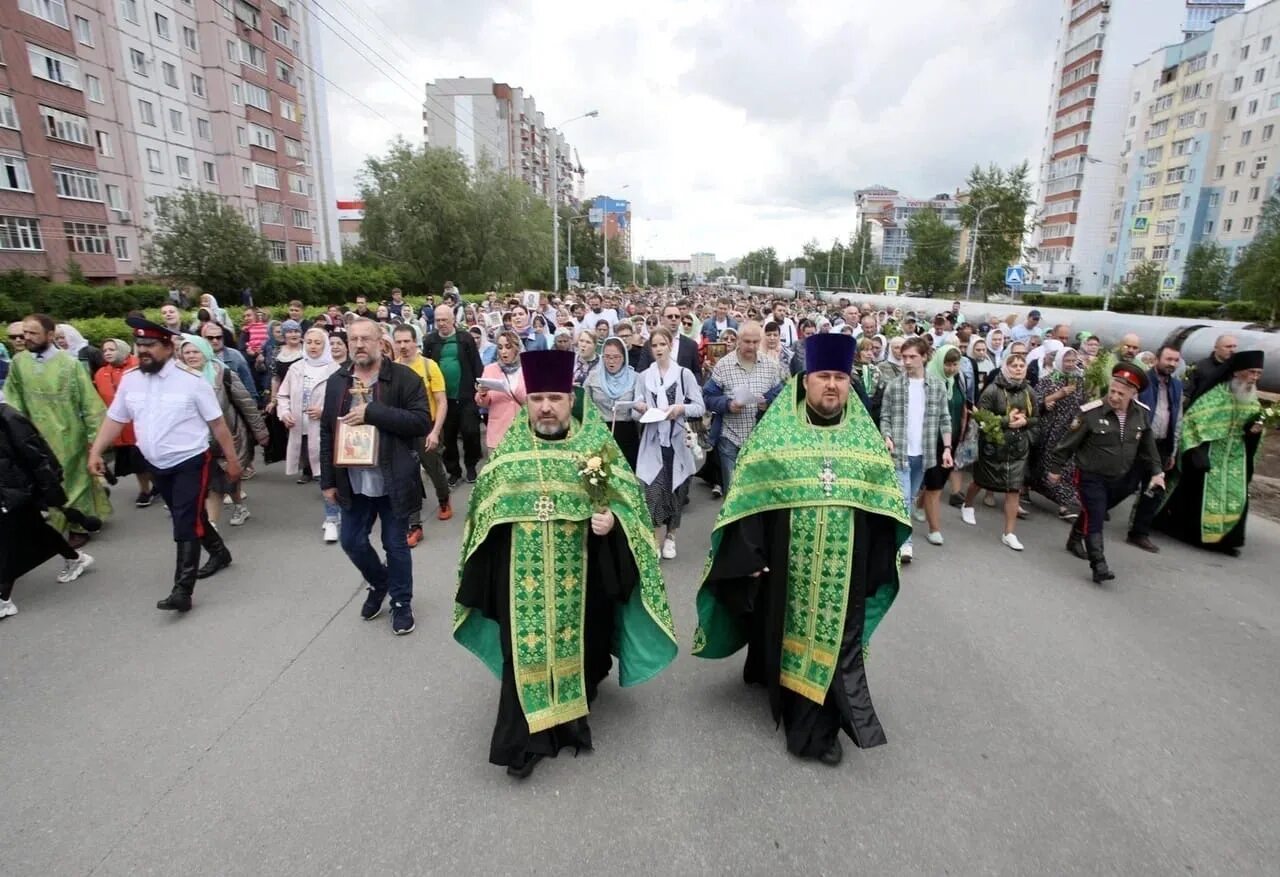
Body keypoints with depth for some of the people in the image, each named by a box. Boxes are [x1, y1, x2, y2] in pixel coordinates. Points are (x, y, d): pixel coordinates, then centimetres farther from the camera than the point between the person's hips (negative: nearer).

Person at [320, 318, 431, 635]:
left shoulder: (405, 378, -9)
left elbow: (422, 421, -19)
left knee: (396, 545, 8)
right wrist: (328, 480, 5)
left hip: (392, 481, -4)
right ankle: (379, 583, 42)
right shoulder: (336, 382, 6)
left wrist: (372, 413, -23)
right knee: (351, 541, 13)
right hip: (353, 482, 5)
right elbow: (326, 432, 8)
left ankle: (401, 603, 28)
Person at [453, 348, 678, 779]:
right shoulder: (509, 445, 2)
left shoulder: (596, 442, -4)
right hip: (523, 574, 1)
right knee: (526, 647, 4)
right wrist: (484, 567, 9)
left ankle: (574, 714, 43)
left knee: (576, 642, 16)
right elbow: (485, 505, 10)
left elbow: (626, 497, -4)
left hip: (580, 573, 0)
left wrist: (610, 519, -25)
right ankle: (525, 735, 19)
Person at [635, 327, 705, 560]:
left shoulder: (684, 374, 1)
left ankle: (670, 537, 25)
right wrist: (639, 407, -9)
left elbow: (700, 407, -1)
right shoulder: (644, 376, 7)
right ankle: (656, 539, 1)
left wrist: (682, 408, -18)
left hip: (678, 441, 0)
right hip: (653, 441, 1)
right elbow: (638, 409, 13)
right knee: (653, 491, -9)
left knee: (676, 489, 8)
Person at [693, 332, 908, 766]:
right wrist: (751, 555, -11)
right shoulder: (776, 430, -6)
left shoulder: (866, 436, 2)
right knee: (788, 633, 14)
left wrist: (878, 563, 2)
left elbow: (885, 505, 5)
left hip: (845, 566, 2)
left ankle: (817, 726, 24)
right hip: (787, 561, -1)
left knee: (833, 639, 8)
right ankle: (799, 711, 38)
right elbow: (750, 497, -8)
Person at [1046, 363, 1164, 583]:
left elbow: (1148, 446, 10)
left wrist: (1156, 471, 8)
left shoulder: (1142, 414, -4)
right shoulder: (1091, 412, -20)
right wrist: (1055, 467, -6)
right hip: (1091, 477, -5)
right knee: (1095, 520, -8)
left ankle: (1076, 538, 43)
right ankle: (1099, 566, -6)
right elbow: (1068, 442, -12)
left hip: (1120, 478, 5)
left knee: (1093, 515, 20)